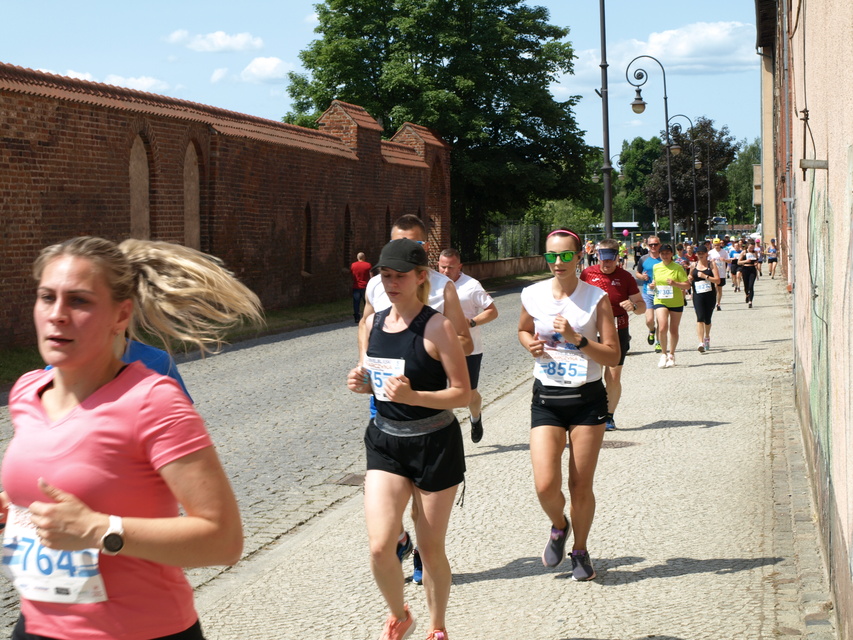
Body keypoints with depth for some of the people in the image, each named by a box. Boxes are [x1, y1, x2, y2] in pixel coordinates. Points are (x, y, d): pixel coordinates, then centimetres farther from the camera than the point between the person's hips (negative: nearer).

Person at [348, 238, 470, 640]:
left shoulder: (436, 327, -15)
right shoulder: (375, 322, 3)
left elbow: (462, 393, -15)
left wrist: (413, 396, -29)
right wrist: (363, 384, -5)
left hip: (434, 445, -4)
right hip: (385, 441, 4)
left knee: (431, 549, 8)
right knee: (380, 547, -7)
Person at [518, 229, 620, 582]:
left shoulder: (596, 298, -6)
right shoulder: (532, 295, 0)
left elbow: (613, 357, -7)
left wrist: (576, 338, -20)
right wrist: (531, 345, -2)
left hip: (587, 397, -1)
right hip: (546, 397, 1)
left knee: (581, 486, 5)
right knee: (545, 486, -11)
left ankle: (580, 550, 29)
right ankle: (558, 526, 23)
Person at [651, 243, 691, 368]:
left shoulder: (678, 268, -5)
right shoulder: (656, 267, 5)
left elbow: (687, 285, -7)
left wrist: (675, 283, -22)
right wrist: (653, 284, 4)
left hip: (676, 302, -1)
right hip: (660, 301, 1)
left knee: (673, 330, 8)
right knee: (662, 327, -16)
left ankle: (671, 354, 26)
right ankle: (664, 354, 0)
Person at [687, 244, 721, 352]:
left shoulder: (712, 264, 1)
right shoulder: (694, 265, 9)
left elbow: (717, 280, -7)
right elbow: (690, 281, 22)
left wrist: (705, 276, -17)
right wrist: (690, 279, -2)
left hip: (710, 295, -1)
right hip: (697, 295, 1)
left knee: (707, 319, 10)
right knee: (700, 317, -16)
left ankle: (707, 337, 40)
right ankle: (701, 343, -22)